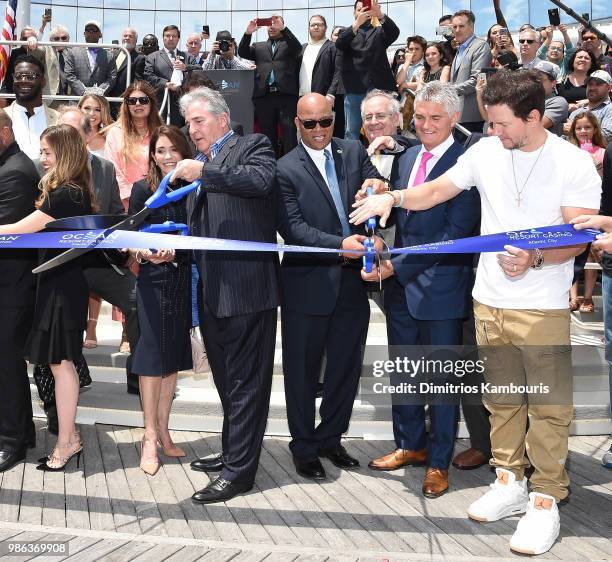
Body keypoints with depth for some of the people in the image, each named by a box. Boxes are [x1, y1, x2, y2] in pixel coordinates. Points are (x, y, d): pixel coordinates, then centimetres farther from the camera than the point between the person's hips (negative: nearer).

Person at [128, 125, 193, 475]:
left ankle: (164, 432, 19)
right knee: (153, 354, -1)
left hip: (185, 280, 2)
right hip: (154, 280, -2)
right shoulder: (143, 190, 0)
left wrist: (175, 252, -16)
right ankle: (150, 437, 7)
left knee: (174, 355, 9)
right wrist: (145, 253, -21)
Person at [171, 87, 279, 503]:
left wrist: (203, 172, -18)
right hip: (211, 289, 9)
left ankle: (239, 471, 5)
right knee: (227, 379, 18)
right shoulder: (199, 164, 22)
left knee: (244, 381, -2)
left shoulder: (253, 145, 0)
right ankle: (233, 452, 31)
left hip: (246, 285, -8)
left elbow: (262, 179, -21)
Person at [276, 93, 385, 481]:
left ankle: (330, 438, 34)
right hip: (308, 284, -4)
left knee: (347, 366, 15)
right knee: (303, 369, 9)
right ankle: (304, 447, 26)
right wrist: (339, 244, -27)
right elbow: (293, 227, -14)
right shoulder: (286, 169, -6)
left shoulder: (354, 152, 7)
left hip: (352, 281, 4)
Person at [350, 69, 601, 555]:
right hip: (490, 301, 4)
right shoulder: (487, 151, 2)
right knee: (501, 398, 15)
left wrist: (535, 259, -28)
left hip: (543, 308, -4)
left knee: (548, 405, 2)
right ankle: (509, 481, 30)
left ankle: (546, 499, 15)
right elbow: (436, 191, 9)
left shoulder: (574, 163, -8)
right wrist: (393, 197, -8)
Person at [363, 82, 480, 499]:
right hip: (401, 284, 7)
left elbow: (455, 234, -20)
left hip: (441, 288, -7)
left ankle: (439, 461, 25)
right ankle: (411, 445, 37)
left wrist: (396, 265, -20)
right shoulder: (408, 158, 10)